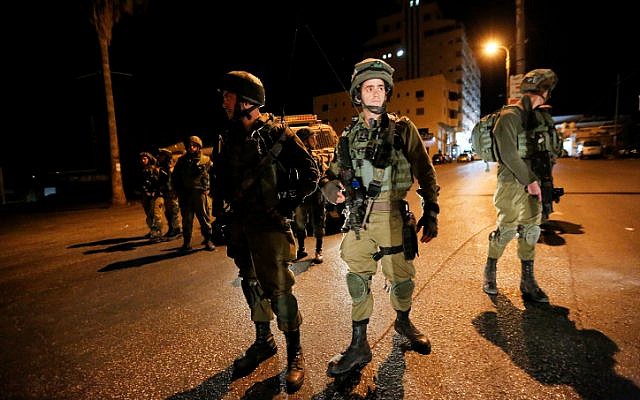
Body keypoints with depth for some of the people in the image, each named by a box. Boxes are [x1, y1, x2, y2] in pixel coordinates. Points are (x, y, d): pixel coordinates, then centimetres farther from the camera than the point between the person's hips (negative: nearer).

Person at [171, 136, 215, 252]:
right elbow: (174, 177, 17)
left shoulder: (206, 160, 5)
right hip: (185, 194, 2)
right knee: (186, 219, 7)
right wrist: (180, 191, 7)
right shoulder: (182, 160, 13)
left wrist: (208, 188, -3)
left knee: (205, 218, 1)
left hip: (201, 193, -2)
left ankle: (208, 240, 12)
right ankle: (186, 242, 16)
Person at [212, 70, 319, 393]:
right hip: (240, 224, 7)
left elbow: (310, 172, -6)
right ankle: (263, 342, 36)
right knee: (252, 283, 16)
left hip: (269, 224, -6)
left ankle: (294, 353, 16)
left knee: (278, 287, -3)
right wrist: (219, 215, 13)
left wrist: (289, 202, -11)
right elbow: (221, 180, 18)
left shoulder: (277, 134, -7)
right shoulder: (230, 137, 11)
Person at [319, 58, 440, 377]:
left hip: (392, 216, -2)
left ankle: (403, 322, 43)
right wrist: (329, 184, -10)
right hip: (358, 219, 3)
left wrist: (430, 213, -3)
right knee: (358, 280, 8)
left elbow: (425, 172, 0)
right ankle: (359, 345, 24)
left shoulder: (402, 128, 0)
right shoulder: (349, 134, 8)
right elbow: (336, 170, 13)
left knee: (401, 276, 12)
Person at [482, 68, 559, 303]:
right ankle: (490, 272, 19)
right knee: (506, 229, -3)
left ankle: (527, 281, 16)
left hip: (531, 182, 8)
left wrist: (542, 180, 10)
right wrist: (530, 180, -15)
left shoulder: (538, 116, 14)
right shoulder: (508, 117, -12)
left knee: (531, 230, 7)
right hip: (511, 183, -8)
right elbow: (509, 155, -19)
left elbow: (544, 150, 19)